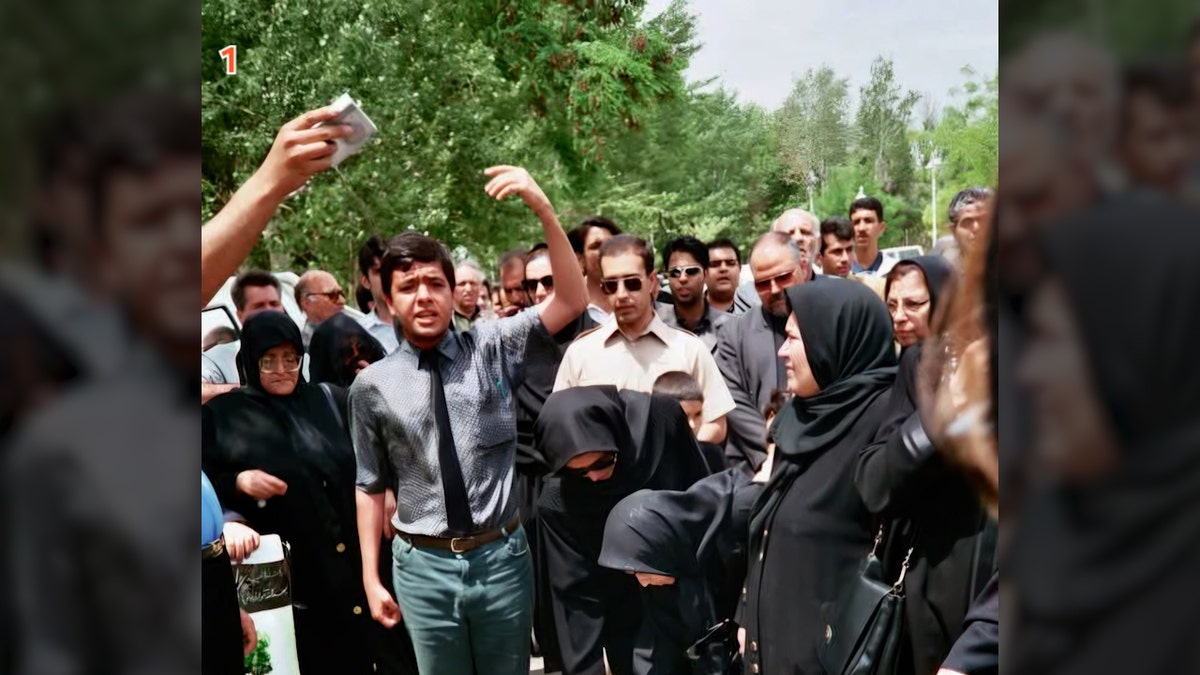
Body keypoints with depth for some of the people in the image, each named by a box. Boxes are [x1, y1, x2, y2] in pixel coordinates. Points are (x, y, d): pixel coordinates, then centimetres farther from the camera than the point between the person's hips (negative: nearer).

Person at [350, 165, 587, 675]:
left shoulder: (491, 348, -2)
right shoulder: (372, 385, -3)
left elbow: (572, 302, -11)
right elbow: (371, 486, 5)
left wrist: (542, 207, -23)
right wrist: (370, 577, 5)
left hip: (502, 555, 1)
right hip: (424, 565, 0)